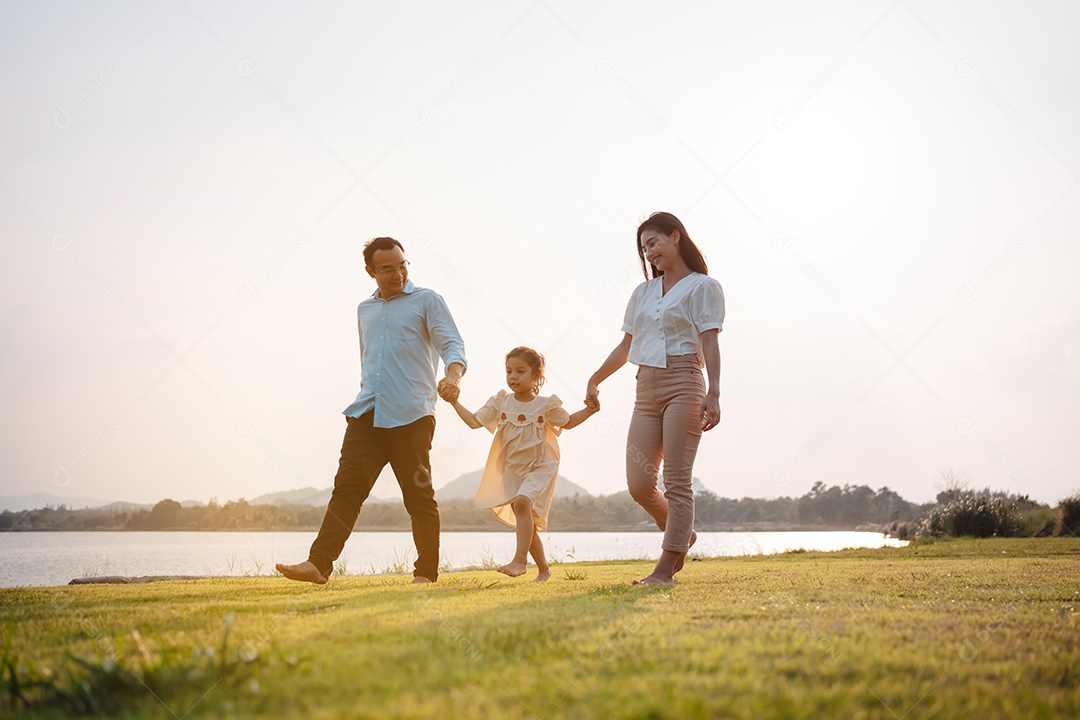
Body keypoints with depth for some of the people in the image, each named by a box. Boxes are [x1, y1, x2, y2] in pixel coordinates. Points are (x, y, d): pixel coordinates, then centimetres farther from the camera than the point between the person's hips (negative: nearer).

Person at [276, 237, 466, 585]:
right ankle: (318, 563, -10)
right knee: (346, 488, -5)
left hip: (411, 416, -5)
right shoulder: (364, 309, 23)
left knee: (419, 496, 0)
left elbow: (452, 344, -7)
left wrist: (453, 375, -27)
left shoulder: (427, 301, 5)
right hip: (366, 414, 5)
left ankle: (426, 572, 7)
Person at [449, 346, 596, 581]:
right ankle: (543, 569, 26)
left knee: (522, 501, -30)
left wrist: (590, 410, -3)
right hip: (512, 471, 5)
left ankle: (519, 560, -32)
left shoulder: (546, 405, -4)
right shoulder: (501, 402, 2)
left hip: (539, 467, -4)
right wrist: (455, 403, -6)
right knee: (527, 522, 10)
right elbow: (474, 422, 3)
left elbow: (568, 422, 12)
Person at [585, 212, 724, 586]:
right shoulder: (643, 292, 20)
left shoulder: (703, 287, 2)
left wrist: (713, 393, -19)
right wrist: (595, 380, 21)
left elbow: (709, 344, -8)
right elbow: (626, 346, 24)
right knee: (639, 482, -1)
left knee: (677, 480, -7)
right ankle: (681, 534, 24)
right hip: (646, 388, 6)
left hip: (683, 384, -6)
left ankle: (666, 567, -5)